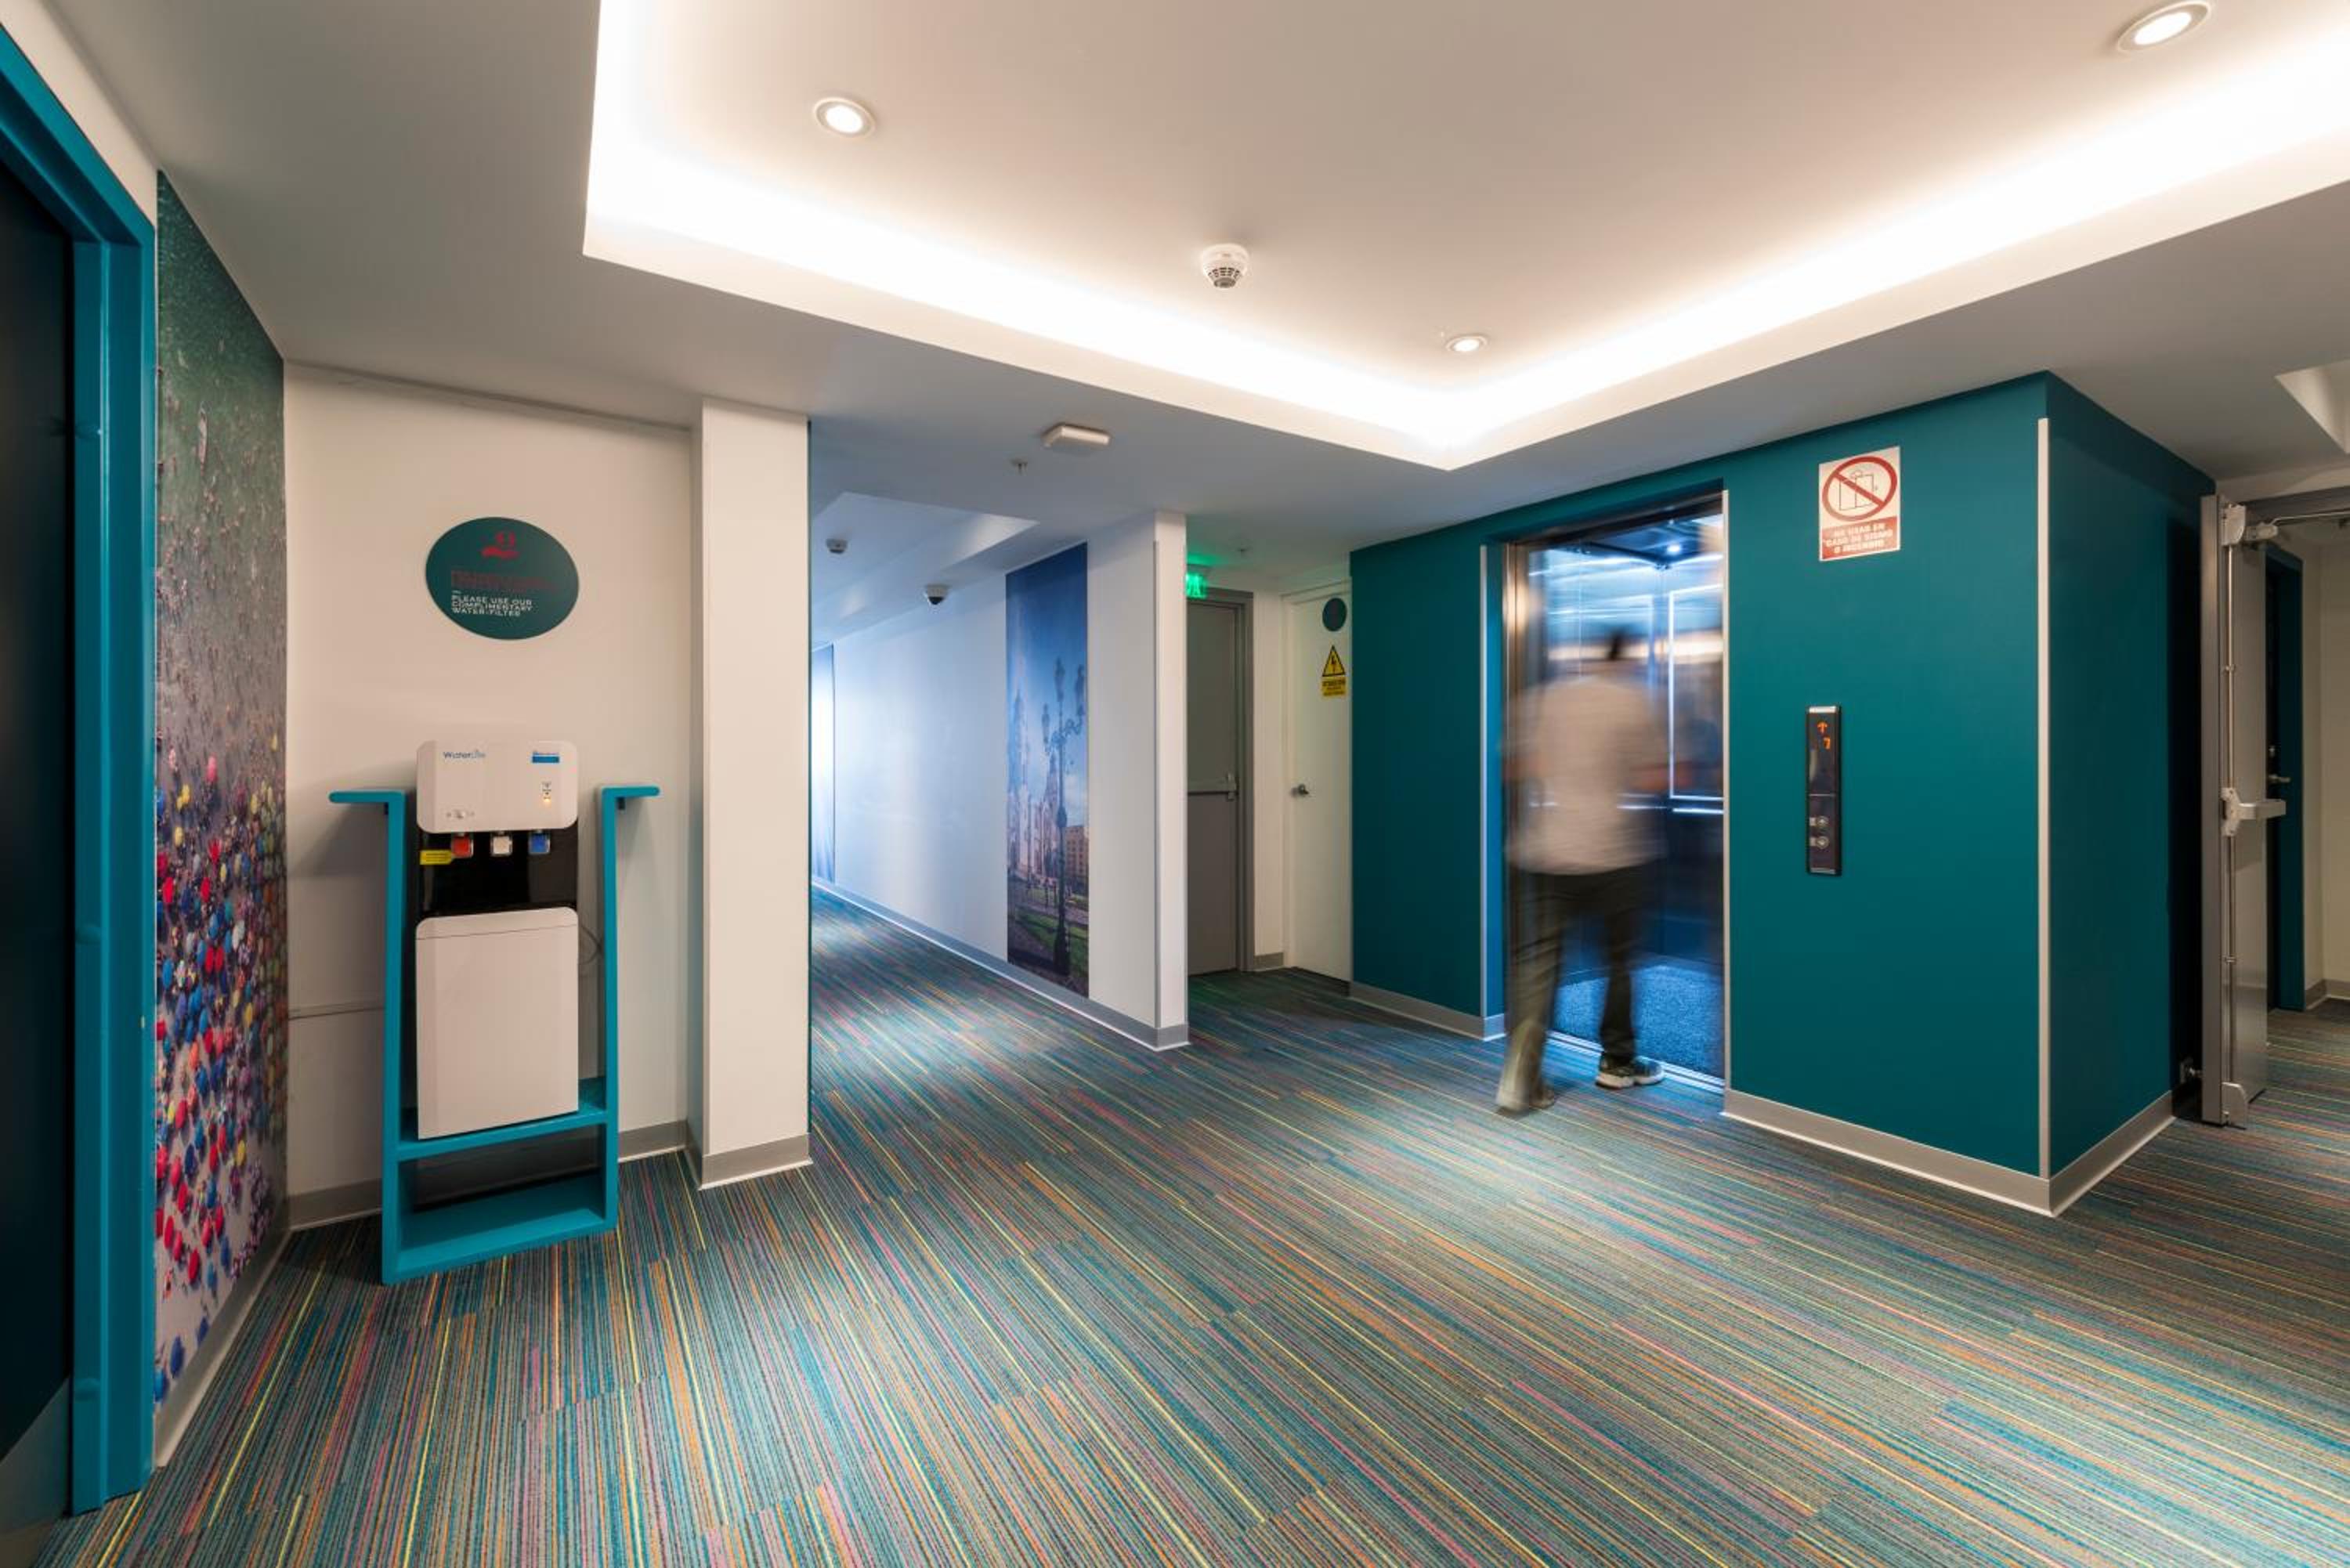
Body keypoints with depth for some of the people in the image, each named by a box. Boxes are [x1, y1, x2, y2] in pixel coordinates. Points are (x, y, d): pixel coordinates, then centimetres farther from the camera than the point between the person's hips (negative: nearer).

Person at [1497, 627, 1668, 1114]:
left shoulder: (1542, 698, 8)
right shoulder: (1638, 703, -1)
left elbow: (1516, 768, 9)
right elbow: (1653, 781, -5)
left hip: (1545, 851, 3)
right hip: (1613, 852, -2)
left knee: (1539, 960, 1)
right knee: (1621, 957, 16)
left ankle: (1520, 1076, -10)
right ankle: (1617, 1061, 30)